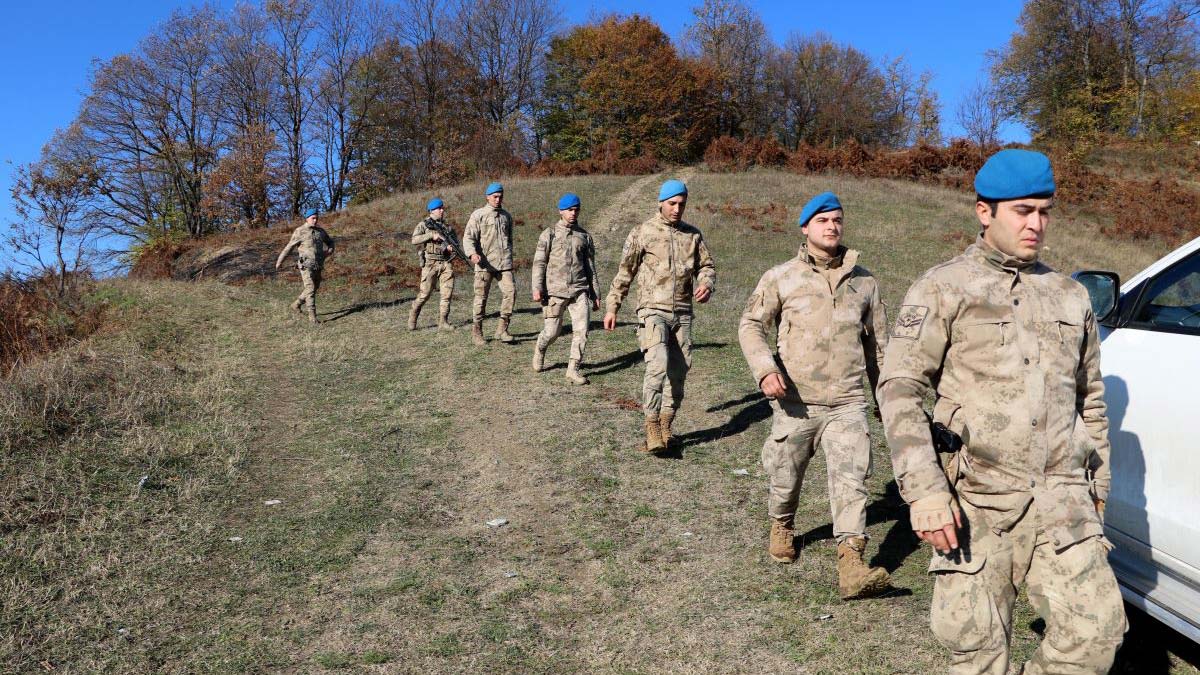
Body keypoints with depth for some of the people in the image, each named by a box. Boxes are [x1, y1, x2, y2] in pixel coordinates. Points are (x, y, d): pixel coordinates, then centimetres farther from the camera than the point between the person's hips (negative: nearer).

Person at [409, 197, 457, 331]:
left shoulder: (446, 226, 16)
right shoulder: (423, 225, 3)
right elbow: (414, 240, -10)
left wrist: (451, 246, -7)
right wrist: (431, 235, -18)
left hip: (446, 262, 4)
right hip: (430, 263, -4)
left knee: (447, 292, -5)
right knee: (425, 293, -1)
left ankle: (443, 321, 0)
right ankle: (413, 318, 18)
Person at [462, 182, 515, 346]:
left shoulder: (506, 216, 17)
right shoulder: (478, 215, 1)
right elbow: (468, 237, -7)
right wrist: (472, 253, -25)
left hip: (504, 263, 4)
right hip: (485, 263, -4)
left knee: (510, 292, -11)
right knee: (481, 297, 1)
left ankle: (502, 329, -2)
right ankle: (476, 332, 12)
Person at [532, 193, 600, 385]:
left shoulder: (584, 236, 12)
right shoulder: (549, 233, 3)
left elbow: (590, 267, 16)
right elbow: (539, 263, -1)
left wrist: (595, 294, 13)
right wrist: (537, 288, -11)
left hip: (579, 291, 2)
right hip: (555, 291, -2)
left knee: (581, 329, -9)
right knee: (552, 331, 3)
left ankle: (573, 369, 0)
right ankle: (540, 350, 36)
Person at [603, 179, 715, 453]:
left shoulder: (693, 235, 11)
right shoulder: (642, 232, 1)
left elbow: (707, 266, 16)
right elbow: (624, 273, 5)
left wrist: (706, 284, -7)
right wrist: (612, 307, 4)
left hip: (682, 313, 4)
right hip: (653, 310, -4)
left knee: (678, 372, 5)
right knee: (658, 366, -21)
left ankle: (666, 426, 18)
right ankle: (652, 425, -11)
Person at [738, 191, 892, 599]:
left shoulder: (863, 281, 10)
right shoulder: (781, 278, 1)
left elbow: (876, 341, 18)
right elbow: (751, 325, -1)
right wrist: (765, 368, -18)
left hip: (847, 403, 1)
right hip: (795, 403, -1)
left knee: (851, 481, -12)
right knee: (785, 477, 12)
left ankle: (851, 567, -15)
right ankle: (782, 528, 42)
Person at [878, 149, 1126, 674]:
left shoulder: (1071, 296, 15)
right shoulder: (943, 289, -1)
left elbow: (1090, 401, 22)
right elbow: (899, 389, -9)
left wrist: (1097, 488, 19)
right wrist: (923, 491, -17)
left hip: (1063, 502, 4)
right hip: (978, 500, -4)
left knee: (1096, 631, -4)